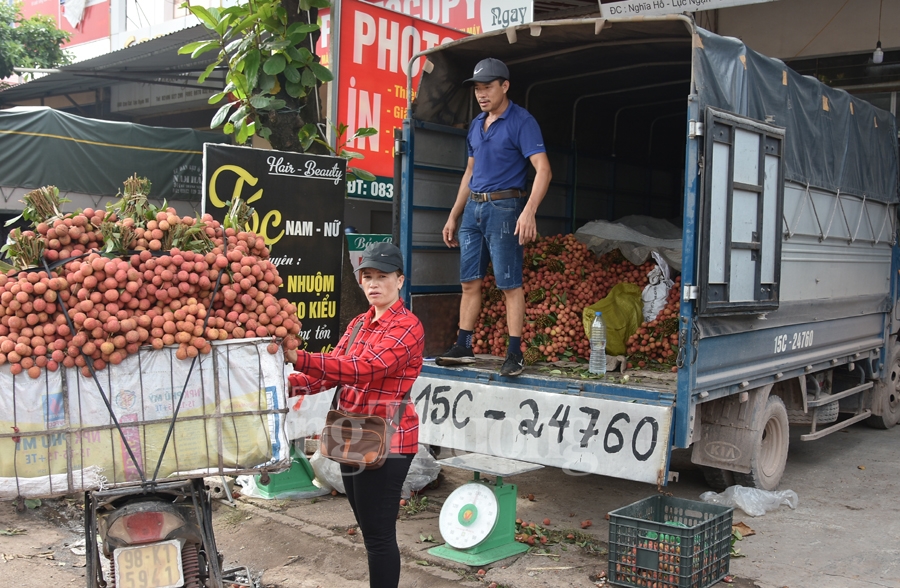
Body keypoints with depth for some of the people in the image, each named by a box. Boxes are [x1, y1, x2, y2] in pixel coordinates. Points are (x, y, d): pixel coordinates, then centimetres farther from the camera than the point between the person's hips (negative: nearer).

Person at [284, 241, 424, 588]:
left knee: (379, 533, -2)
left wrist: (298, 358, -38)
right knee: (369, 529, 18)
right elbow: (333, 372, 6)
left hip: (387, 440, -8)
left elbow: (362, 368, -29)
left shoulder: (407, 326, -15)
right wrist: (290, 384, -13)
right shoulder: (359, 323, 13)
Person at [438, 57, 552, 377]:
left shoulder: (521, 121, -8)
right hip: (473, 208, 7)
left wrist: (529, 211, -30)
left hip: (503, 208, -7)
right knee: (470, 281, 9)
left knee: (510, 284, -5)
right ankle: (463, 347, 16)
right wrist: (453, 216, 21)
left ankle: (515, 353, 0)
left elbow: (543, 170, -17)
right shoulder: (476, 125, 16)